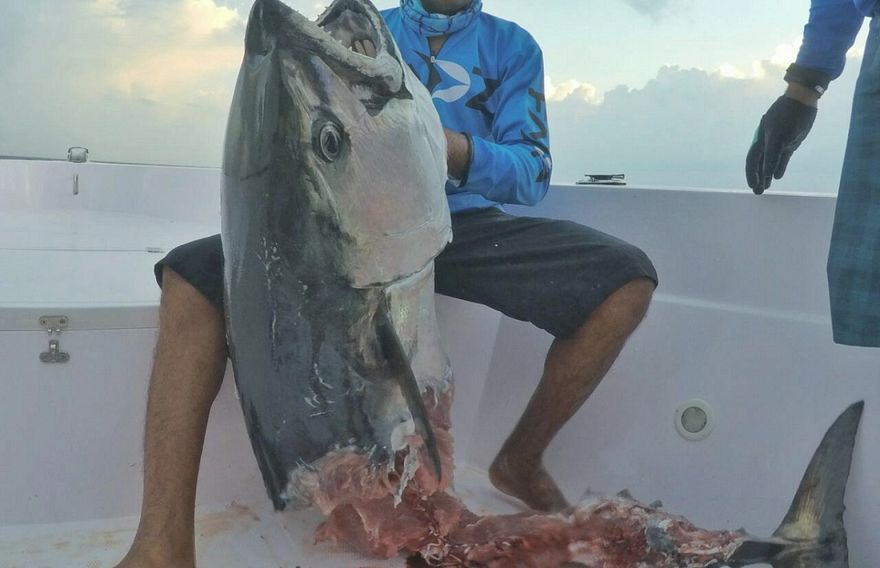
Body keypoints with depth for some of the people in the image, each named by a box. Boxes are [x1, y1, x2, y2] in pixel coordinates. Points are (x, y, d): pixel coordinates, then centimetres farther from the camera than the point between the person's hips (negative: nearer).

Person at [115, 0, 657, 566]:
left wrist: (450, 147, -23)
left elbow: (532, 171, -2)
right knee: (191, 275, -24)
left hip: (465, 223, 0)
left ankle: (522, 460, -1)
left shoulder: (512, 45, 10)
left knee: (628, 279, -23)